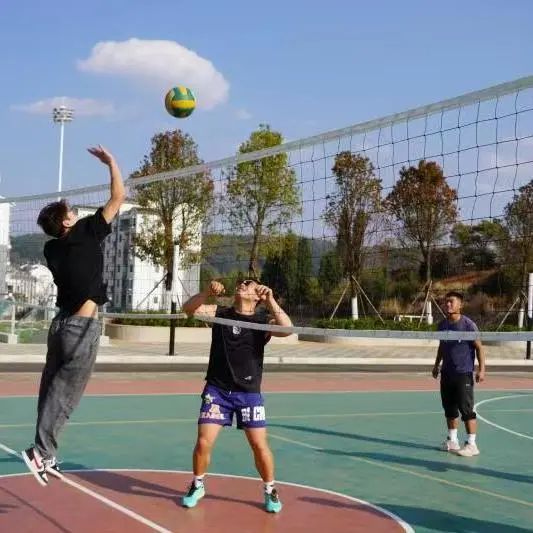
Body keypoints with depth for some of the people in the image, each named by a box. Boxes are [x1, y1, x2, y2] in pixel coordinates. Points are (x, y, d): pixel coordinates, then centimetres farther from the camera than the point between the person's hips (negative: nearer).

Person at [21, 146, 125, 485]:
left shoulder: (52, 248, 8)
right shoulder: (86, 233, -8)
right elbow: (119, 197, -4)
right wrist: (110, 161, 5)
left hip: (62, 322, 7)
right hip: (83, 326, -7)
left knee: (53, 389, 9)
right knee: (66, 392, -5)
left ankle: (45, 455, 12)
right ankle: (42, 451, -8)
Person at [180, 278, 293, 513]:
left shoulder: (263, 320, -1)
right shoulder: (220, 313, 4)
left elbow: (287, 329, -19)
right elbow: (189, 308, -6)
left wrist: (271, 301, -24)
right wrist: (208, 292, -22)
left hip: (249, 393, -1)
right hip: (217, 390, 1)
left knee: (259, 445, -3)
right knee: (204, 442, -5)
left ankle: (270, 490, 20)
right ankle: (198, 485, 21)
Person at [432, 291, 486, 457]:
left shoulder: (468, 324, -12)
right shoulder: (442, 325, 7)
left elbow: (479, 347, -9)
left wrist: (481, 369, -14)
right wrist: (436, 365, 23)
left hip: (463, 374, -6)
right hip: (446, 373, 6)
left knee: (466, 409, -6)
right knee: (449, 408, 13)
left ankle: (471, 445, 0)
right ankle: (452, 441, 25)